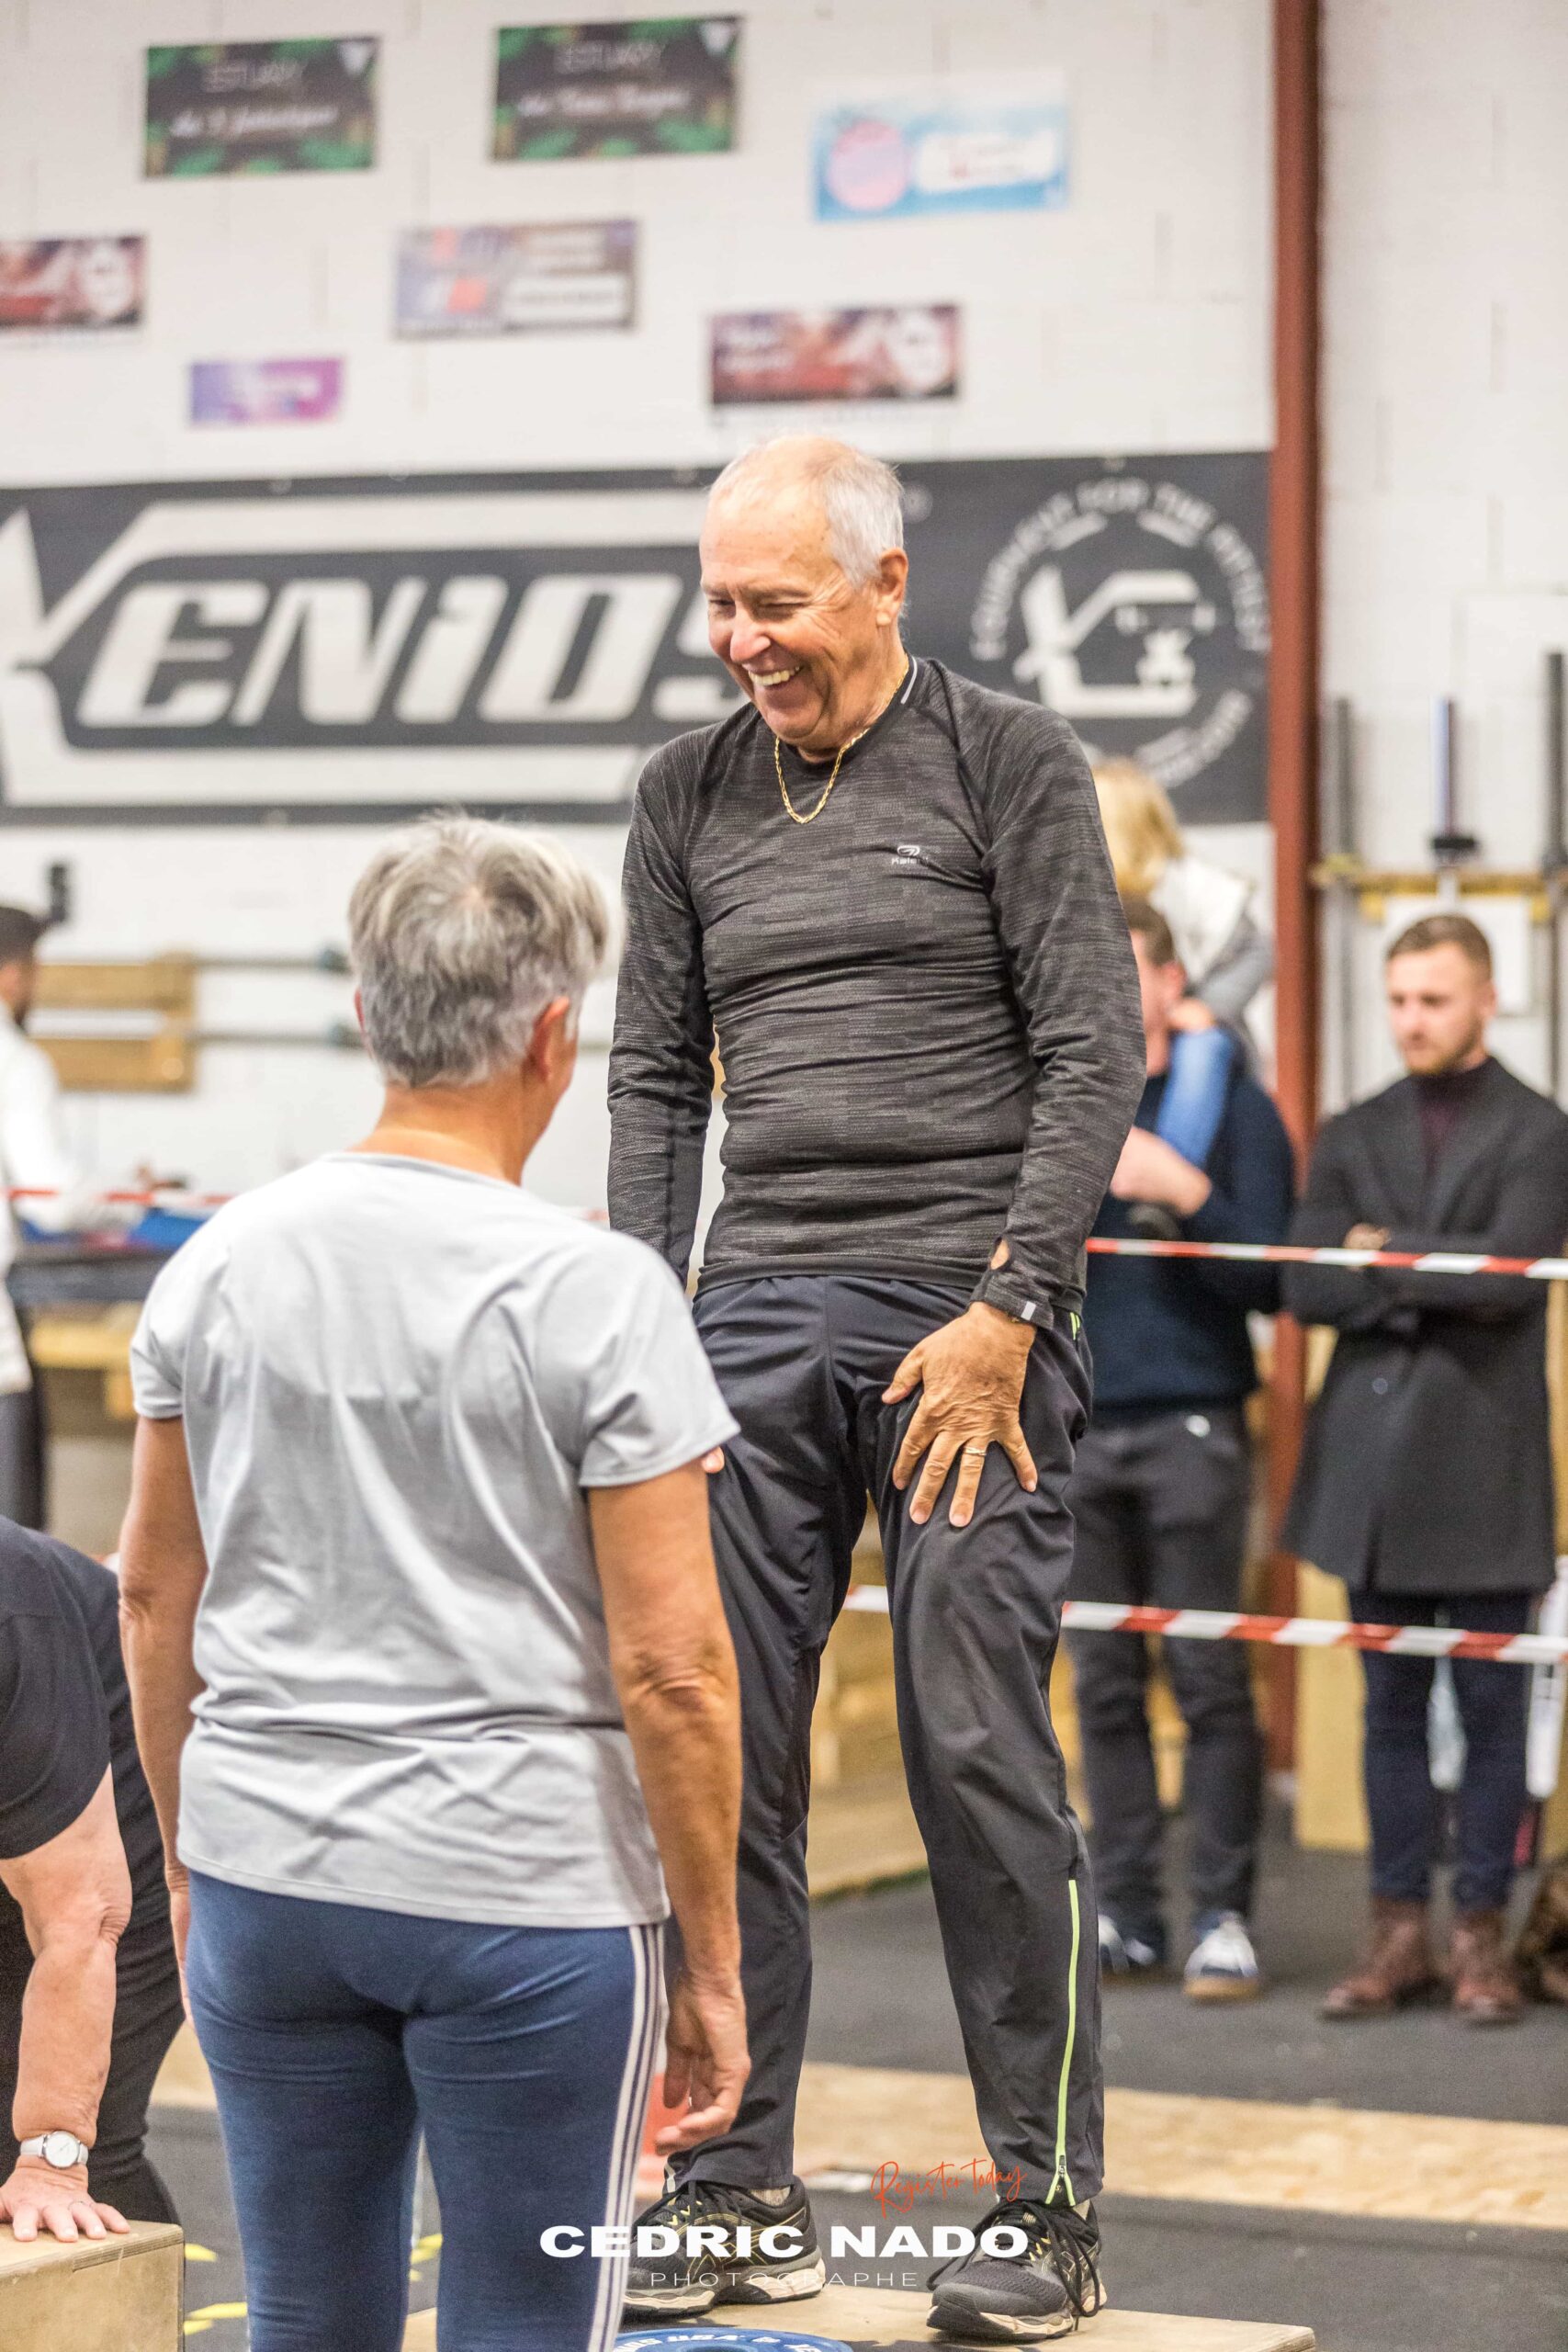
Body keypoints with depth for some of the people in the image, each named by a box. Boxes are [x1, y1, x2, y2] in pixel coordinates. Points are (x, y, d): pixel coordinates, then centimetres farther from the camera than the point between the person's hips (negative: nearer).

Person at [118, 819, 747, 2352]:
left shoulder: (220, 1264, 2)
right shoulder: (596, 1293, -12)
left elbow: (155, 1602, 9)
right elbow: (671, 1671, -12)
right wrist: (712, 1964, -4)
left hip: (268, 1880, 5)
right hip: (526, 1888, -4)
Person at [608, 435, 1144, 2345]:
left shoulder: (1008, 762, 0)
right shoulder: (689, 795, 13)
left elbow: (1091, 1055, -4)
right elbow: (655, 1075, 15)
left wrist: (1006, 1309, -12)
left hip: (969, 1309, -4)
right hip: (759, 1318, 4)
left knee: (978, 1747, -6)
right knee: (715, 1747, 1)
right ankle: (739, 2191, 9)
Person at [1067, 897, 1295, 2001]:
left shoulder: (1233, 1106, 2)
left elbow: (1269, 1280, -3)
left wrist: (1185, 1193, -17)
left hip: (1190, 1429, -4)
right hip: (1075, 1425, 4)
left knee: (1210, 1678, -4)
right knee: (1104, 1683, 5)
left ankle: (1225, 1913, 0)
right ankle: (1126, 1911, 11)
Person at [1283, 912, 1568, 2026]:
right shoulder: (1353, 1135, 12)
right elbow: (1309, 1283, 1)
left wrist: (1386, 1256, -5)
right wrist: (1434, 1289, -11)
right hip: (1375, 1460, 4)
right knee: (1393, 1707, 8)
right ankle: (1400, 1932, 13)